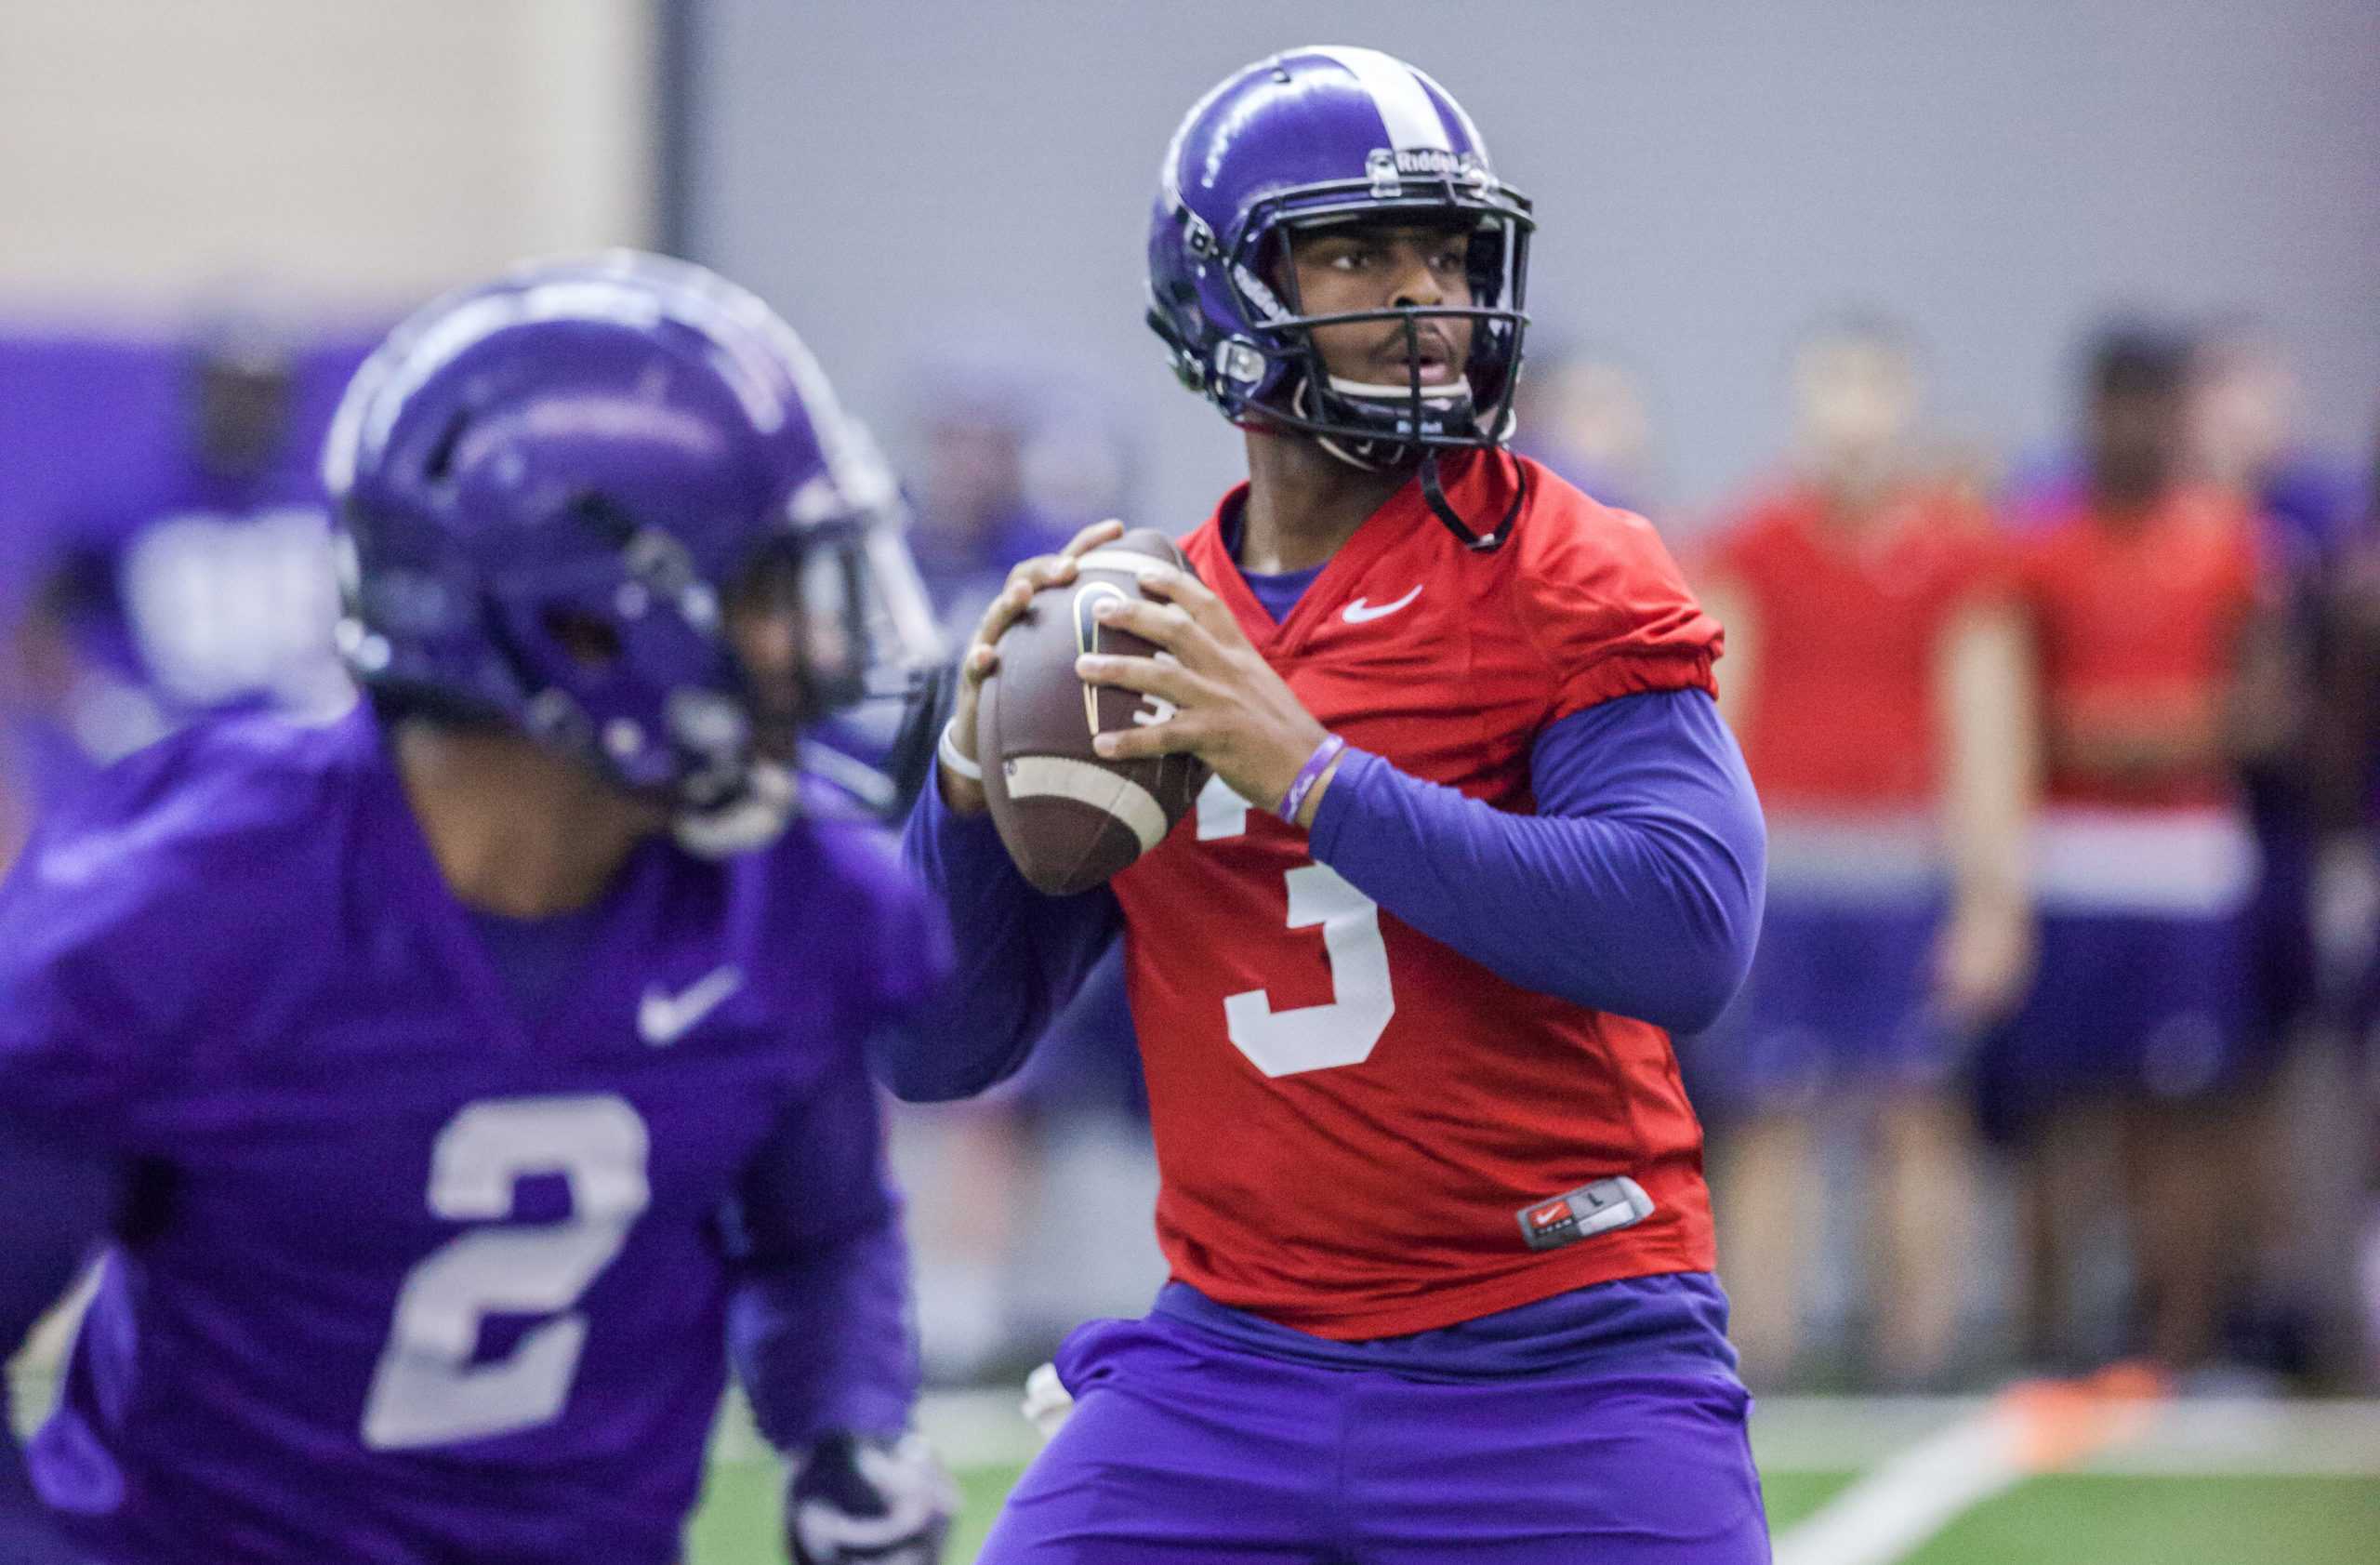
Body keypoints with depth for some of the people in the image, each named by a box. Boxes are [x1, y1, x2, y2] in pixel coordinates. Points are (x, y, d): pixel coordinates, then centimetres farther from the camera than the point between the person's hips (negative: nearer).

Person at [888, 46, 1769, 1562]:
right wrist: (976, 773, -8)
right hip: (1235, 1365, 3)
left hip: (1561, 1378, -3)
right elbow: (934, 1048, 11)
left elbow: (1687, 936, -20)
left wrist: (1313, 774, -21)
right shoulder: (1134, 637, 9)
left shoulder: (1573, 583, -4)